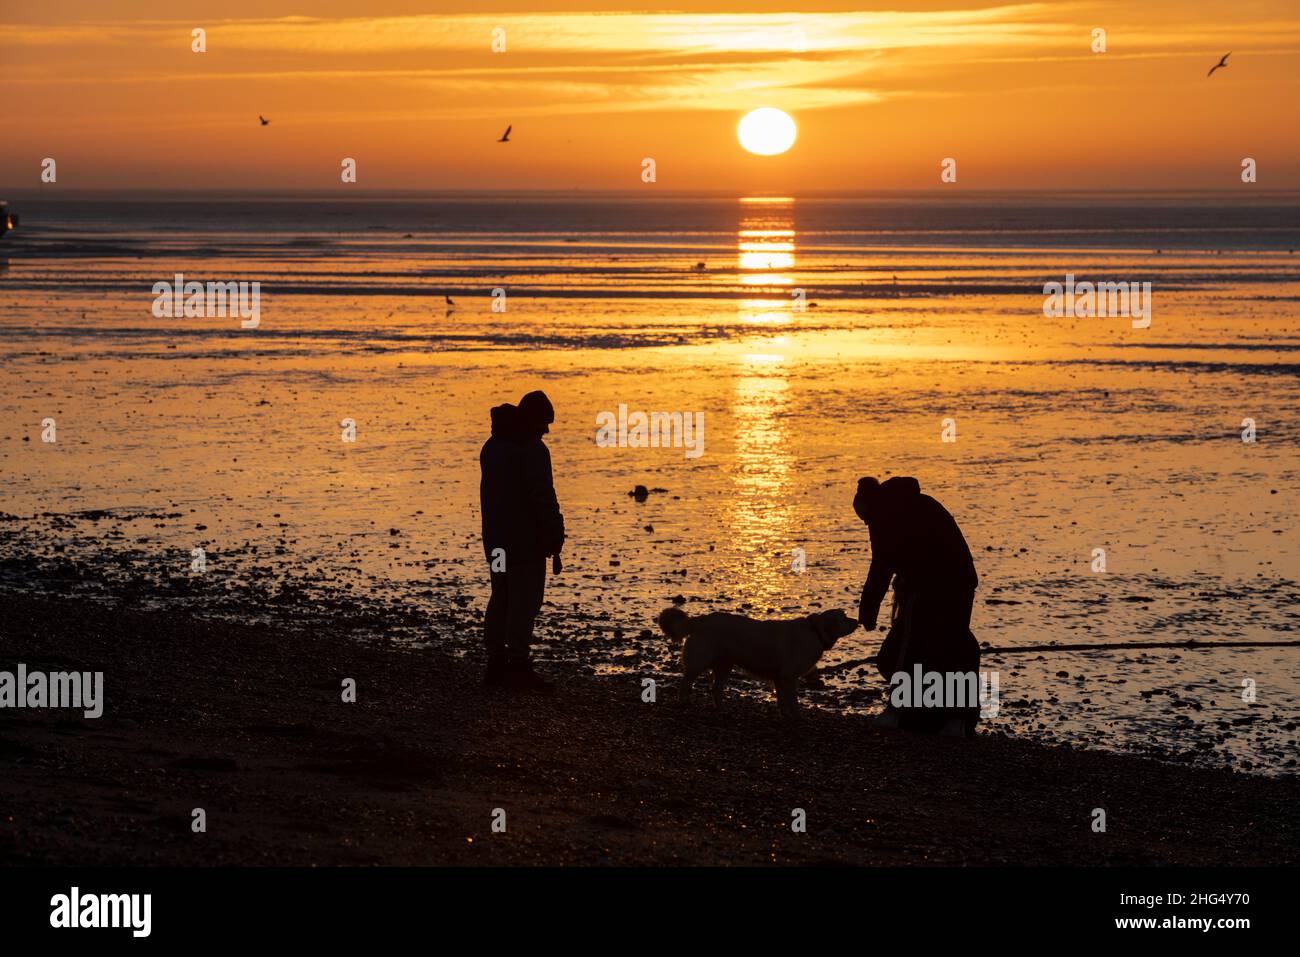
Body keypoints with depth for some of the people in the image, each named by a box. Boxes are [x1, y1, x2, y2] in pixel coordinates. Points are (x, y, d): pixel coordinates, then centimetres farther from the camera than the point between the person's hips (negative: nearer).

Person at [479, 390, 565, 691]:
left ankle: (496, 665, 17)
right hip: (526, 540, -9)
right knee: (525, 602, -7)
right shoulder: (533, 450, -15)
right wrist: (554, 542, -15)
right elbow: (543, 498, -18)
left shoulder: (493, 446, 14)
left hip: (496, 539, 9)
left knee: (501, 598, 14)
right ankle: (518, 666, -11)